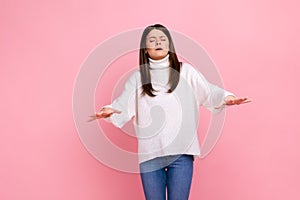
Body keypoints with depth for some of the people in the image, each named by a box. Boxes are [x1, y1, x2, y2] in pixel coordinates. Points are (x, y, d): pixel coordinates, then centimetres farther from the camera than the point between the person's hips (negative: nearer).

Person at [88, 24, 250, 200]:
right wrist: (109, 111, -20)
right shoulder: (138, 77, 11)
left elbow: (208, 92, -5)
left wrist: (225, 98, -26)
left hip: (181, 152, -1)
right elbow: (123, 106, 2)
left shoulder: (185, 71, 7)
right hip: (149, 154, 1)